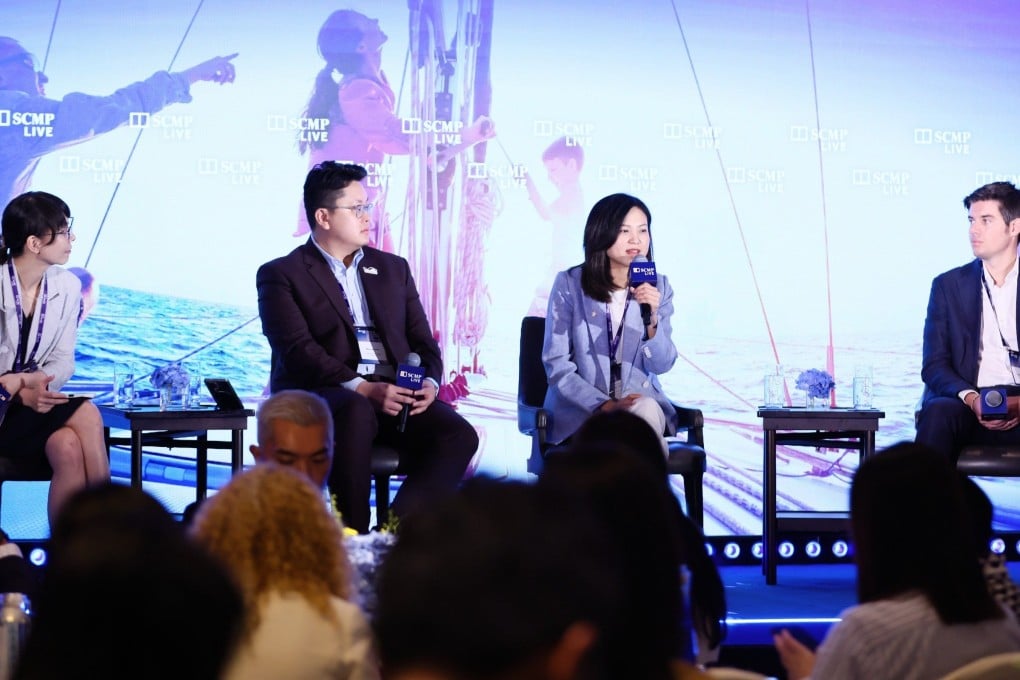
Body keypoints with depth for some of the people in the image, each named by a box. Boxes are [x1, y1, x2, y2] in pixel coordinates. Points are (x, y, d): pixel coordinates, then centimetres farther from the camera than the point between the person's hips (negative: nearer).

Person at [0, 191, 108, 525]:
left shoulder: (67, 287, 2)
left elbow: (63, 359, 3)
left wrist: (36, 382, -18)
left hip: (35, 400, 5)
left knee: (68, 446, -28)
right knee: (86, 416, -26)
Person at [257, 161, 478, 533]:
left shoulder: (393, 268, 24)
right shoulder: (280, 275, 6)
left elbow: (422, 341, 18)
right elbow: (298, 350, -8)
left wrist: (429, 383, -6)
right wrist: (362, 388, -22)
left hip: (397, 394, 5)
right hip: (321, 394, -5)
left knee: (458, 435, -24)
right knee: (356, 413, -40)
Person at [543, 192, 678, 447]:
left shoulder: (658, 287, 7)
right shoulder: (569, 285, -2)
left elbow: (661, 365, 1)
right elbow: (556, 364, -5)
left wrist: (652, 320, -19)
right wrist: (604, 406, -18)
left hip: (640, 400, 3)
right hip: (580, 409, -3)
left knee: (647, 410, -33)